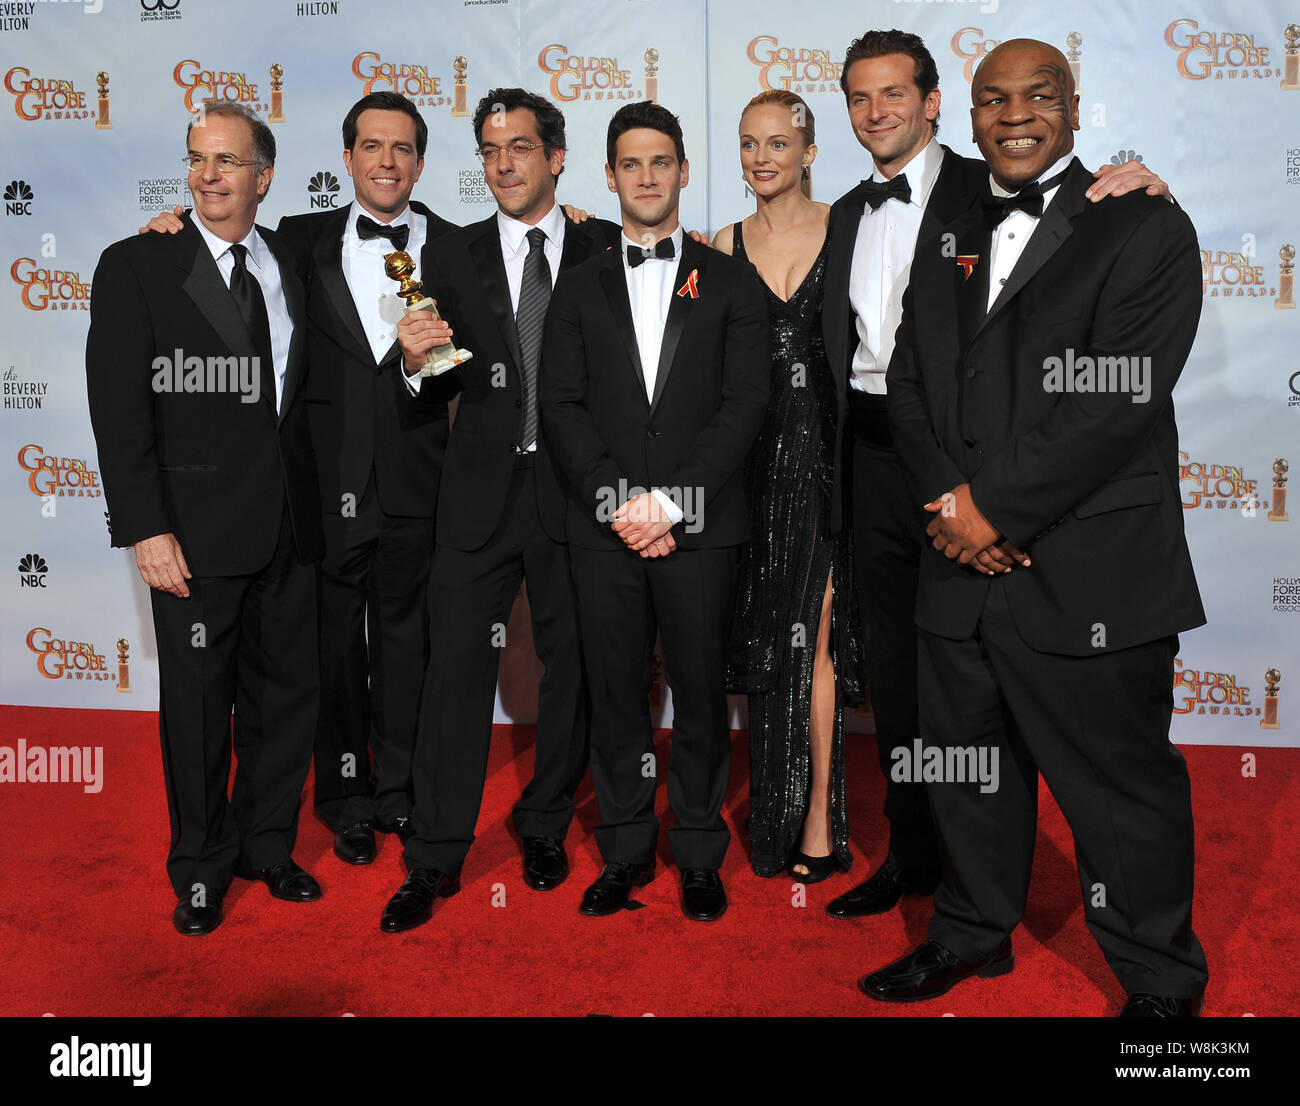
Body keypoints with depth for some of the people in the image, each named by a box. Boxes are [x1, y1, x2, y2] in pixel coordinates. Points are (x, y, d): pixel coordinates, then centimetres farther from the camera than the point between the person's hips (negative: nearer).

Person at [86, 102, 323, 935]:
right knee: (198, 702, 7)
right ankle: (202, 868, 25)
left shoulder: (295, 266, 9)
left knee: (287, 693, 13)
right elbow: (120, 409, -8)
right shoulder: (136, 266, -3)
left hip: (290, 524, 4)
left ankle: (267, 845, 32)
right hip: (196, 530, -4)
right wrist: (146, 529, -14)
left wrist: (313, 500, 7)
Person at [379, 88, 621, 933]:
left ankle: (546, 824, 29)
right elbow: (442, 388, 5)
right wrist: (418, 361, -17)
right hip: (482, 490, 0)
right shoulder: (454, 259, 7)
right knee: (458, 664, -1)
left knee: (570, 664, 10)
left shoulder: (608, 251, 4)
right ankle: (436, 859, 8)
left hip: (577, 490, 0)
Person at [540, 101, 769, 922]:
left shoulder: (731, 284, 9)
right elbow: (562, 407, 4)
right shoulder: (581, 289, 13)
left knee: (701, 692, 3)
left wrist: (670, 500, -12)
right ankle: (627, 850, 18)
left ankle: (700, 855, 17)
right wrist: (617, 500, -10)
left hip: (699, 525, -1)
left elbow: (746, 403, -2)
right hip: (604, 528, 2)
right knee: (616, 692, 6)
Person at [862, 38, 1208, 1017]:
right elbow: (909, 384, 11)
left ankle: (1163, 983, 24)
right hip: (963, 571, 6)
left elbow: (1119, 404, -13)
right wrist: (948, 499, -7)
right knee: (968, 768, 17)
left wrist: (997, 509, -15)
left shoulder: (1144, 230, -2)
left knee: (1122, 786, 4)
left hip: (1089, 580, -5)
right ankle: (975, 933, 38)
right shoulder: (949, 246, 17)